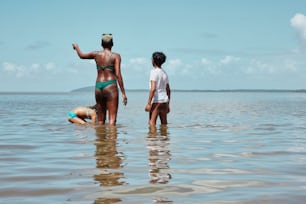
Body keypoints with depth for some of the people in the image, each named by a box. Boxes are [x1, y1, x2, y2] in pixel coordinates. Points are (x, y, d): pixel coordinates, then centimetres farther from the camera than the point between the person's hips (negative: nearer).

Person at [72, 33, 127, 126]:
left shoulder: (96, 54, 10)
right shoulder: (116, 56, -2)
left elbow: (81, 55, 28)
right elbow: (118, 75, -10)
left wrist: (76, 46, 50)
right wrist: (123, 93, -9)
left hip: (98, 86, 5)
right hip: (110, 86, -4)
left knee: (100, 119, 13)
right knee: (112, 119, -7)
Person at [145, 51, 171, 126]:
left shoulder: (154, 72, -8)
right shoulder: (164, 73, 15)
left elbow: (153, 88, -18)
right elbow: (168, 90, 18)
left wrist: (148, 103, -18)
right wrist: (168, 104, 24)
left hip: (156, 101, -8)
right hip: (164, 100, 8)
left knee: (152, 122, -9)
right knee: (164, 122, 11)